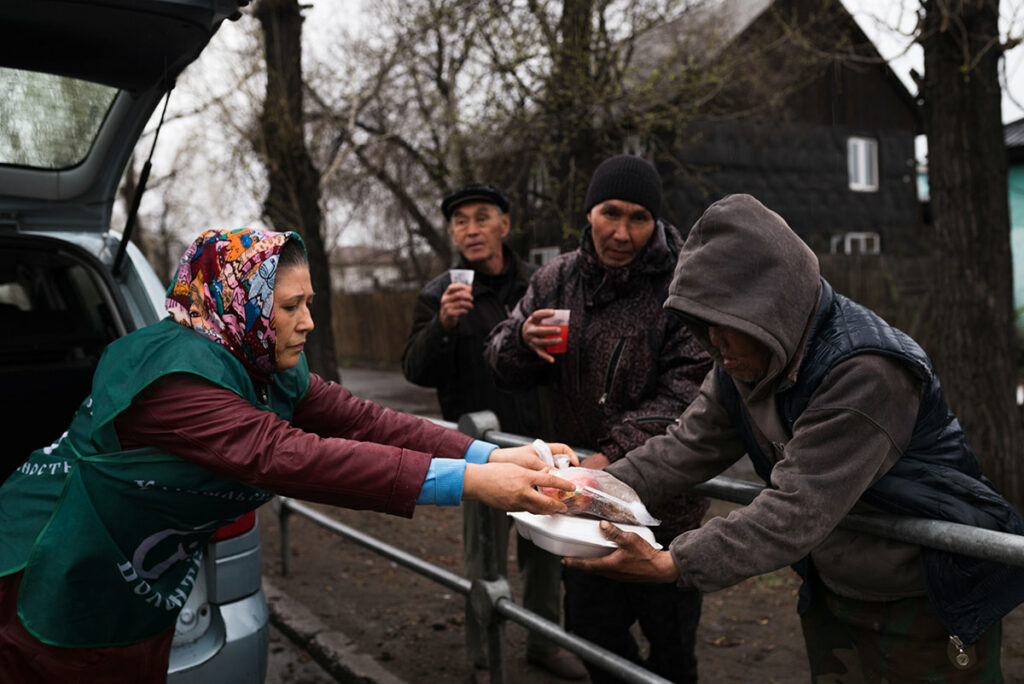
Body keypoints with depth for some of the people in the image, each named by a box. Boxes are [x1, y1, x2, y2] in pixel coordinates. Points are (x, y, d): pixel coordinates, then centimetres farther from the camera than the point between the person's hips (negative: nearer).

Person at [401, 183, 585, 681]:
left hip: (541, 439, 4)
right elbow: (416, 370, -13)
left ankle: (543, 644, 32)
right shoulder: (440, 296, -5)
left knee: (545, 548, 15)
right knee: (485, 557, 3)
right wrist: (443, 326, -29)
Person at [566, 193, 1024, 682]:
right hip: (833, 595, 7)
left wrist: (673, 564, -42)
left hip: (930, 603, -7)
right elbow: (691, 445, -6)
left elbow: (798, 511, -38)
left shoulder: (868, 372, -33)